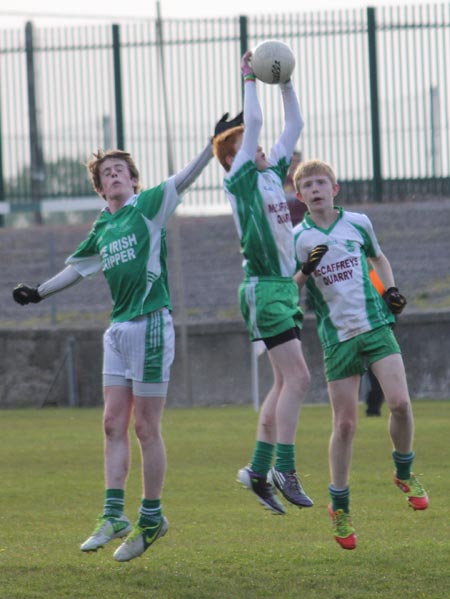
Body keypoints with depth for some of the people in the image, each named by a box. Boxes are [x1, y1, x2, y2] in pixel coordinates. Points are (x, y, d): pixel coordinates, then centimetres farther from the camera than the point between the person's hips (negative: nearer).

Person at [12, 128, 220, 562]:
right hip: (118, 328, 7)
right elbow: (76, 267, 30)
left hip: (150, 323, -7)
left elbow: (183, 180, -16)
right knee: (114, 424, 3)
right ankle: (114, 515, 3)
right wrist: (38, 293, 32)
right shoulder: (102, 229, 16)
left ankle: (151, 517, 5)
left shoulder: (149, 207, -2)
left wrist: (213, 145, -28)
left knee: (146, 428, -3)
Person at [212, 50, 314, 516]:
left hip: (285, 285, 8)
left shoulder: (273, 173, 15)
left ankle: (259, 469, 13)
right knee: (297, 377, -13)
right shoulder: (240, 179, -5)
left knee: (285, 382, 8)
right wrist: (250, 79, -4)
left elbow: (294, 125, 20)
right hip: (264, 288, -8)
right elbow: (253, 122, -14)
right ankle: (285, 469, -11)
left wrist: (284, 81, 14)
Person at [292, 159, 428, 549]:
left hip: (376, 325, 1)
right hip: (337, 337, -1)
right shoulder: (298, 239, -1)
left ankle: (405, 472, 9)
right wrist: (305, 270, -19)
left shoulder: (358, 223, 6)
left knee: (399, 402, -17)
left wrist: (391, 289, 9)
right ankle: (340, 507, 13)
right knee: (345, 424, -1)